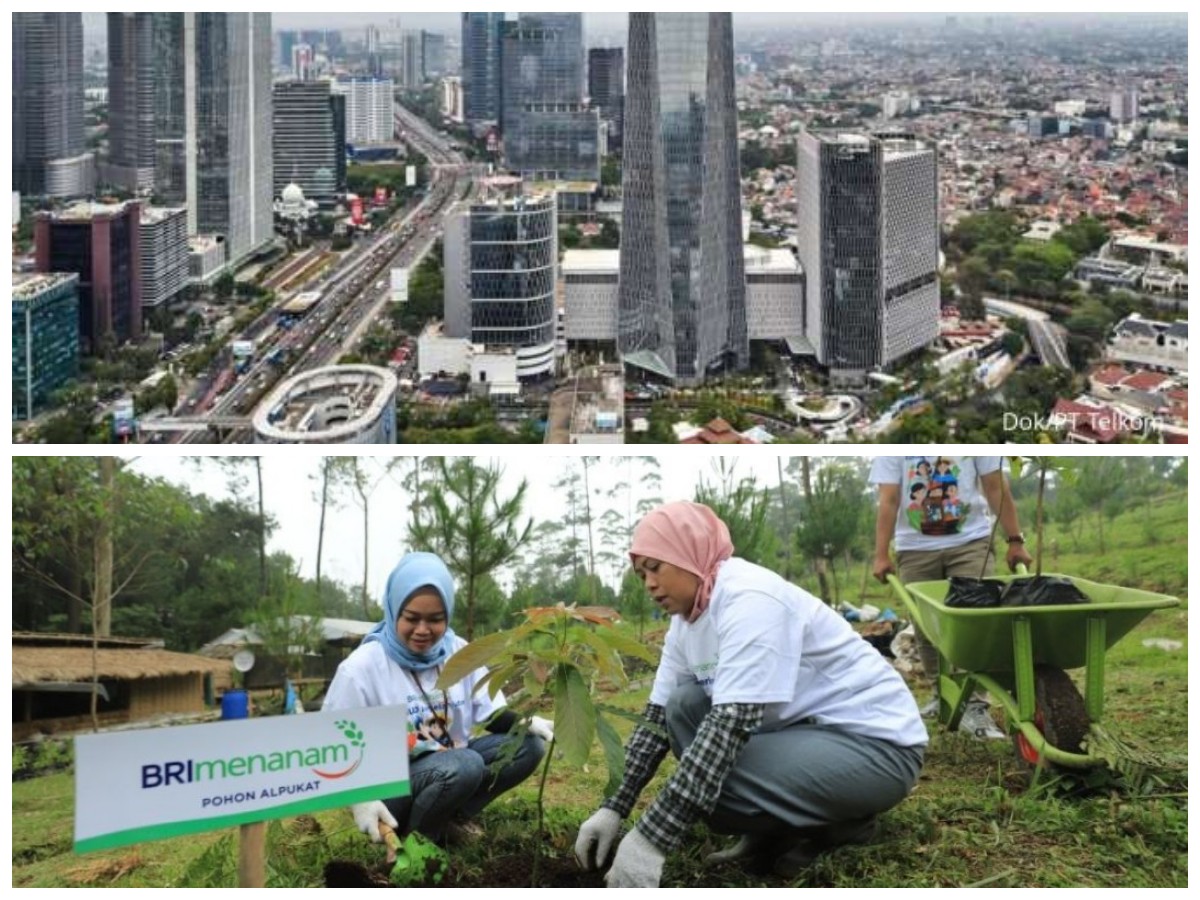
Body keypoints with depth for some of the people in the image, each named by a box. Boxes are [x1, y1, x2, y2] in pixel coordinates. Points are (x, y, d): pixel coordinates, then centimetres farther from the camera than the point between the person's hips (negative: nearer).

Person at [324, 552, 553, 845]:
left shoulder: (459, 653, 1)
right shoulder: (361, 668, -14)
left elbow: (491, 713, 6)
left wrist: (527, 722, -15)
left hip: (448, 768, 6)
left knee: (527, 745, -11)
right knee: (464, 765, -34)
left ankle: (446, 819, -4)